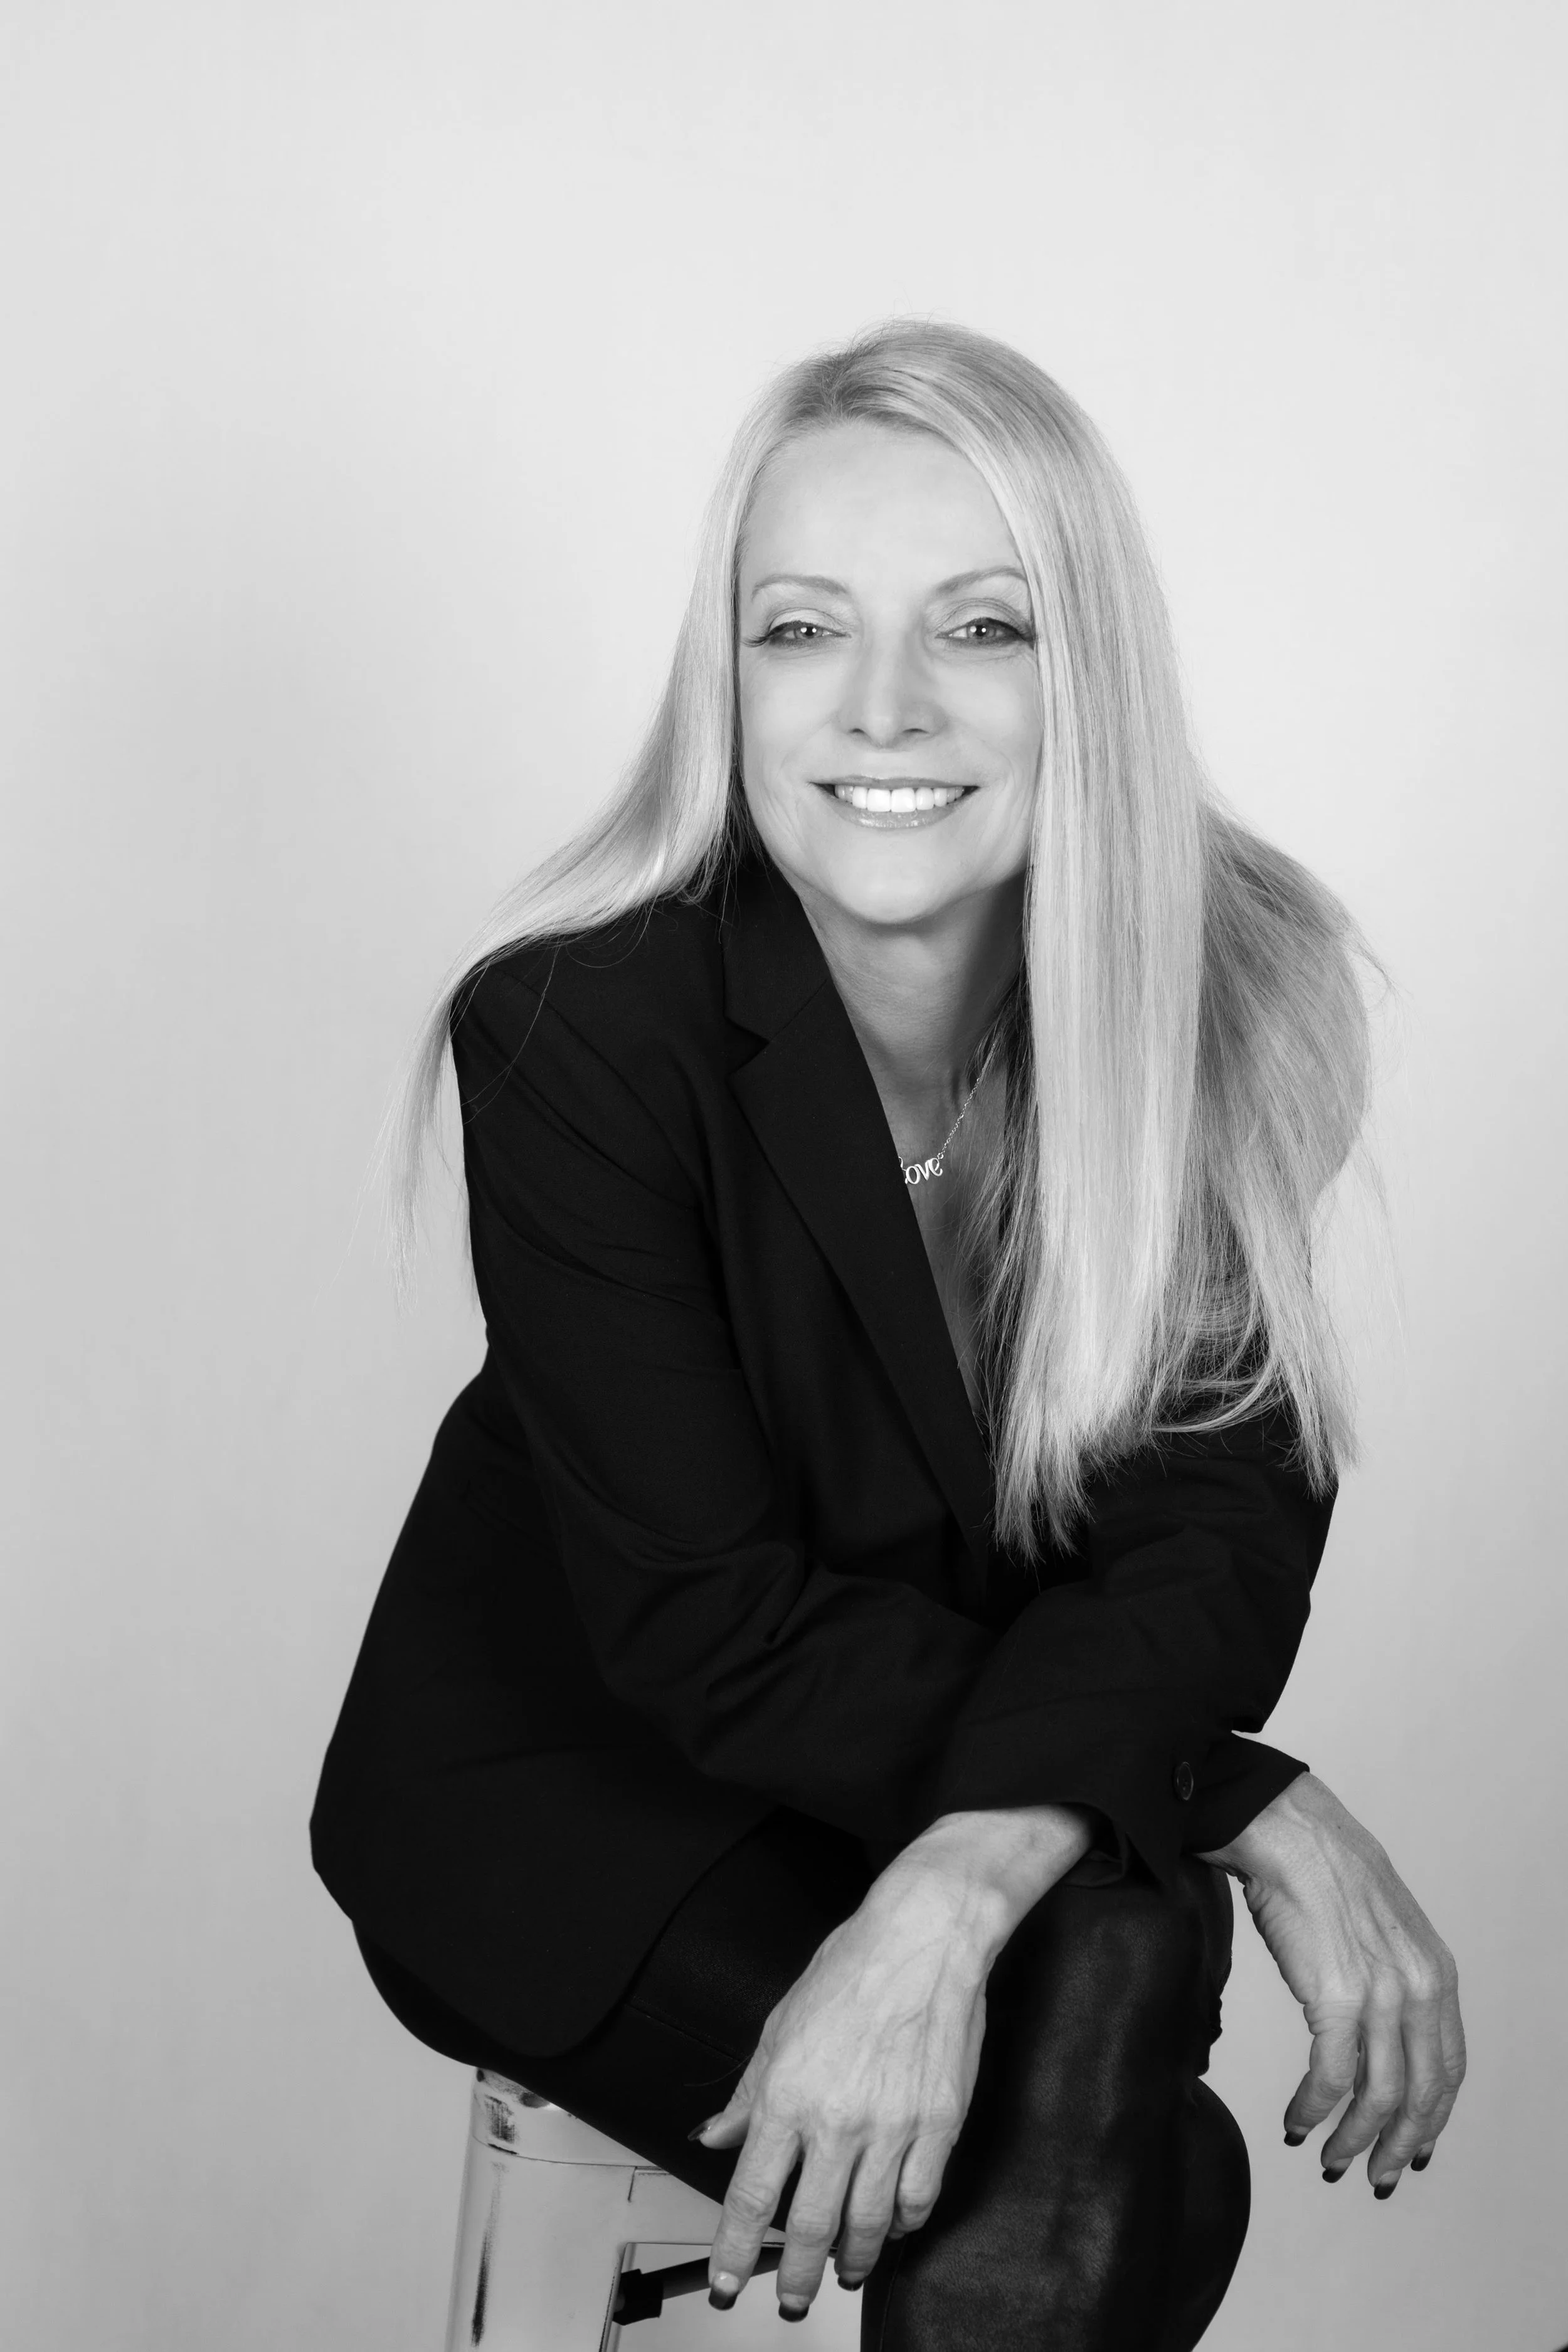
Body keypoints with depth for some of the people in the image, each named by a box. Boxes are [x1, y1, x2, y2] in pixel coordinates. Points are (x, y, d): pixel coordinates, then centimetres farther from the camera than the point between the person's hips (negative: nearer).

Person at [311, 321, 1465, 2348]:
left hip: (1026, 1756, 3)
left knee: (1107, 1976, -28)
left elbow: (1217, 1546, -17)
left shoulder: (1233, 994, -13)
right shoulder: (576, 1031, -21)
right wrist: (1249, 1807, -27)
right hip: (577, 1790, -3)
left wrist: (953, 1896, -35)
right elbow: (714, 1627, -20)